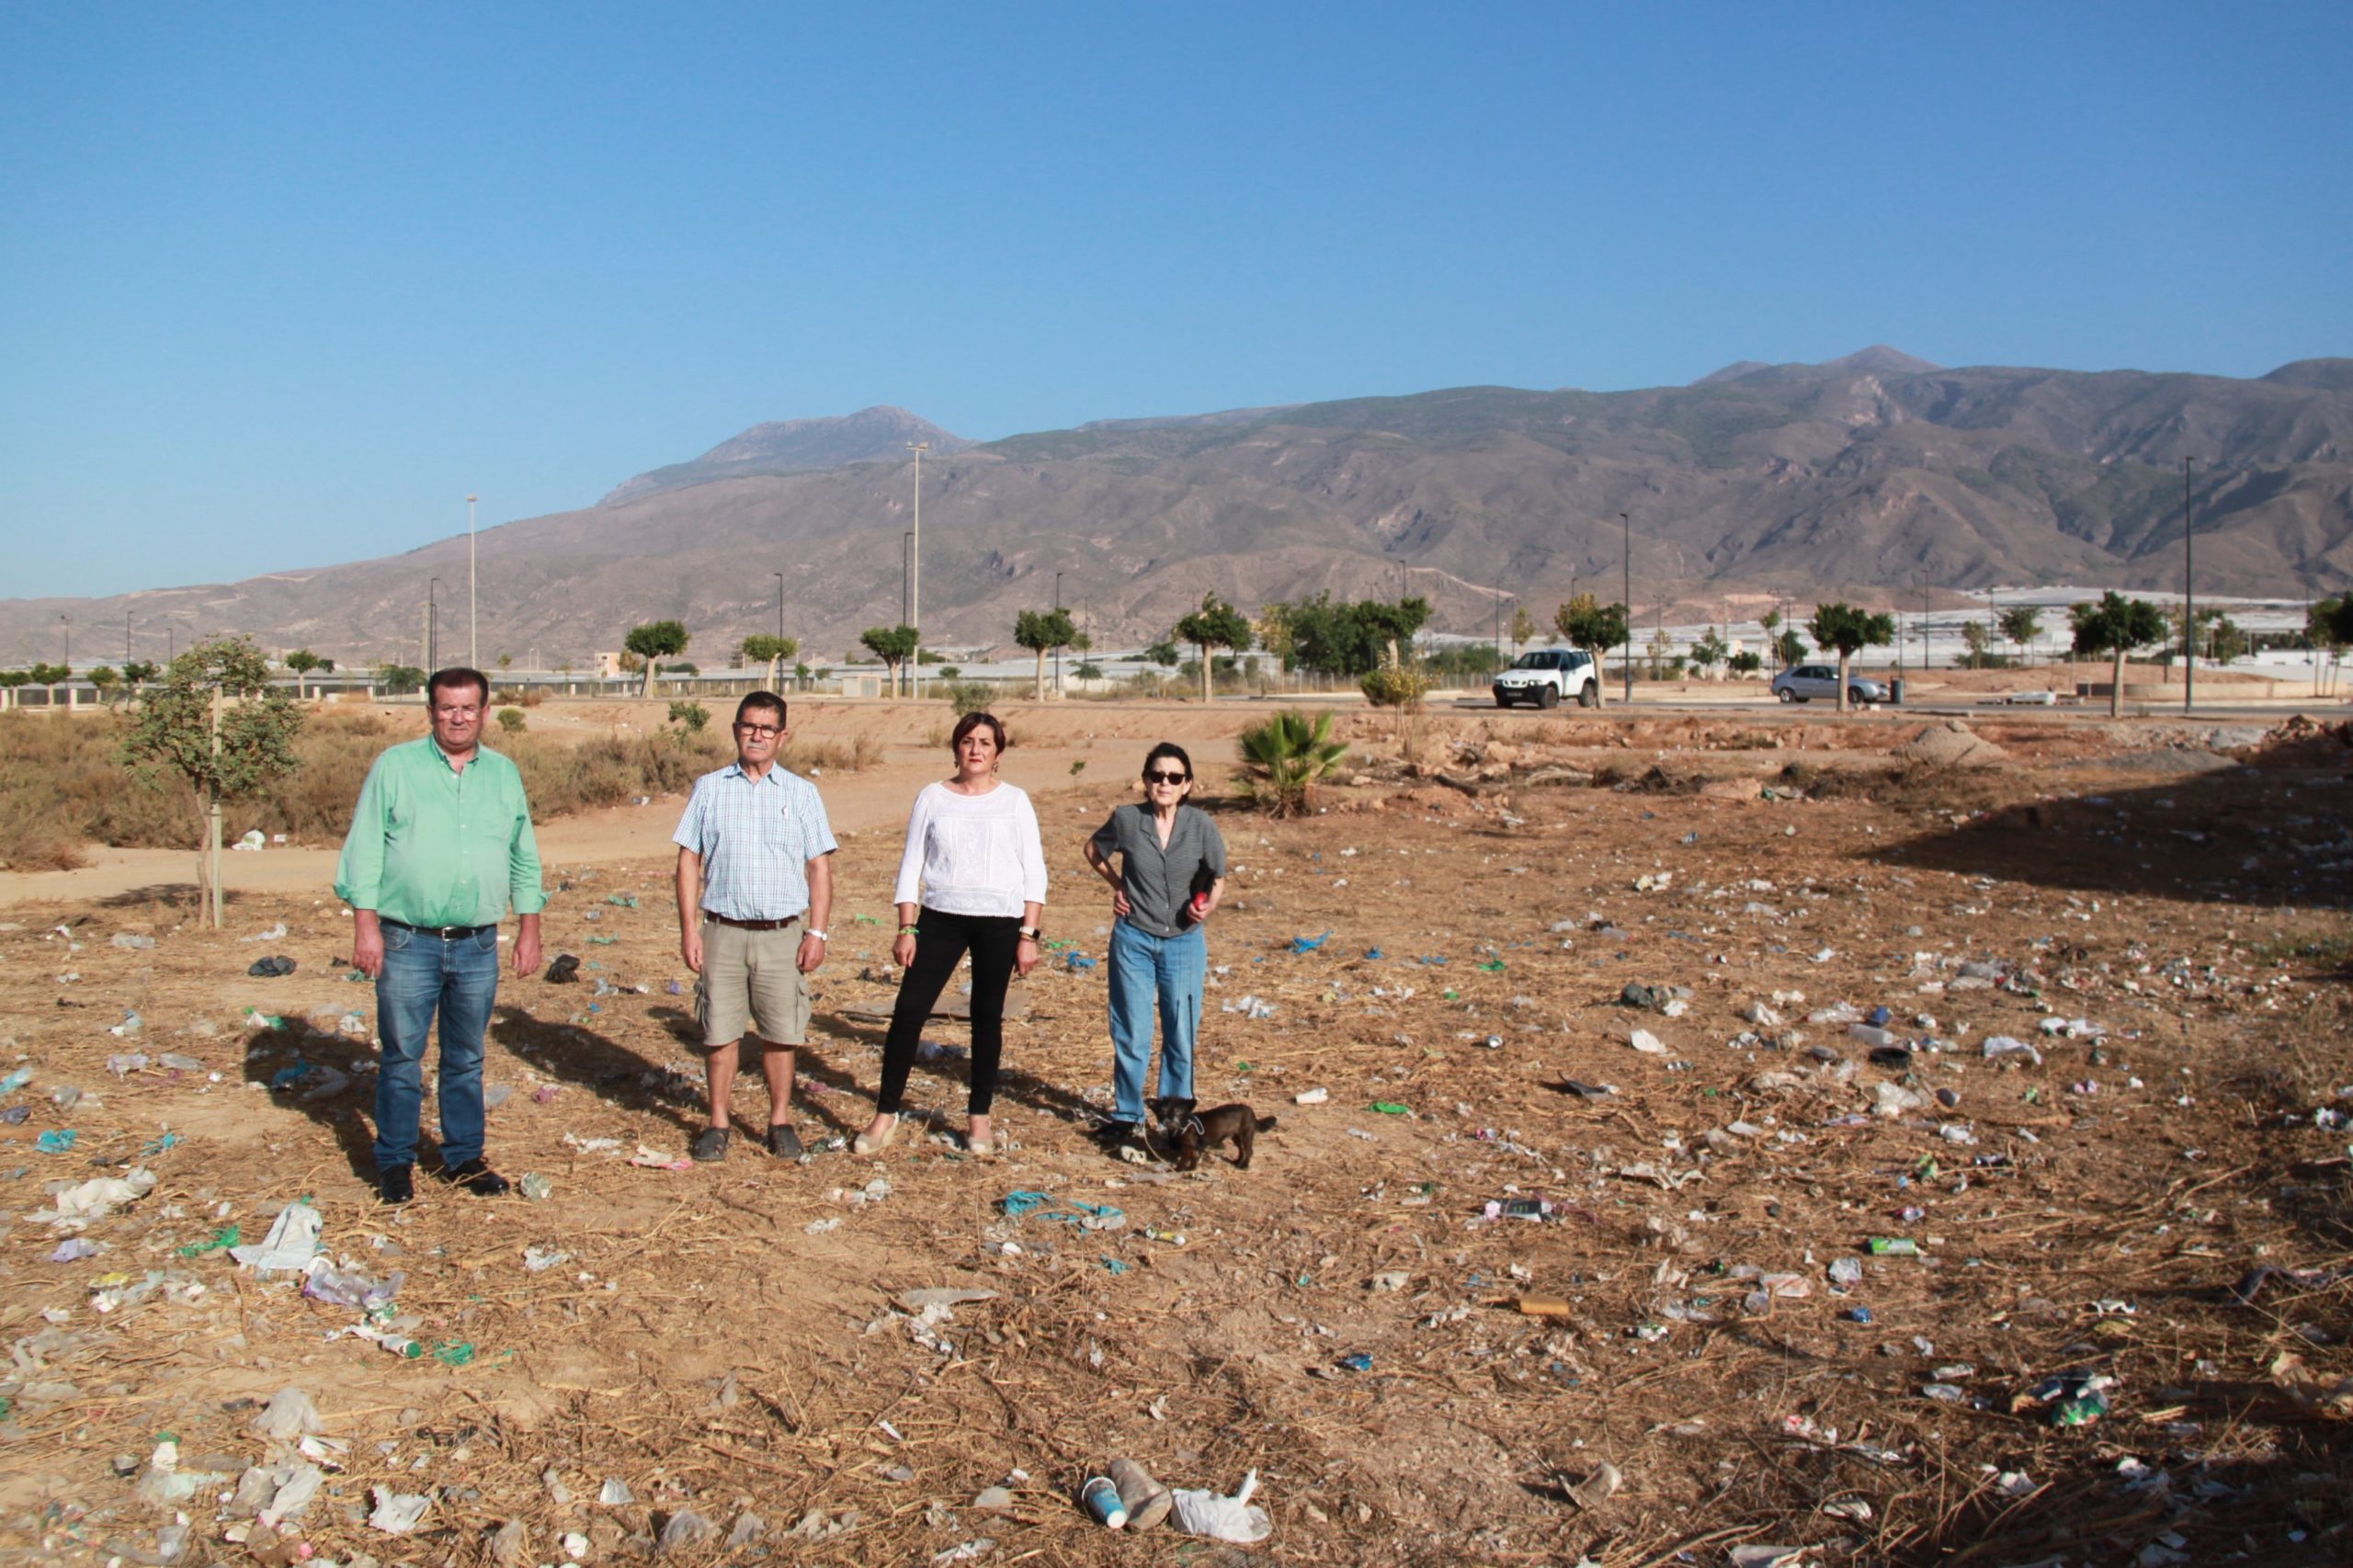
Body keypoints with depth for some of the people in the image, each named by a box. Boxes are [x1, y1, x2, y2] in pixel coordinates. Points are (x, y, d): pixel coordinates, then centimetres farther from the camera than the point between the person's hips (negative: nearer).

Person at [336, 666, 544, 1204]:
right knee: (401, 1058, 4)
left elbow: (525, 858, 15)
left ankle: (464, 1156, 24)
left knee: (467, 1059, 12)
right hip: (407, 942, -2)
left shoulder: (504, 774, 10)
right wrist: (365, 925, -9)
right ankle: (395, 1162, 17)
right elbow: (364, 850, -1)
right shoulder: (395, 766, 1)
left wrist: (530, 930, 10)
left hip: (478, 945, 3)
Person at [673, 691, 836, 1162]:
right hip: (722, 930, 0)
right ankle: (718, 1124, 18)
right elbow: (689, 860, 6)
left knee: (779, 1034, 5)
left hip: (782, 933, 0)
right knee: (720, 1032, 4)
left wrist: (817, 932, -2)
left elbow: (820, 867, 5)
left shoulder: (801, 792, 7)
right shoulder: (709, 788, 7)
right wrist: (688, 929, -2)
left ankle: (780, 1122, 19)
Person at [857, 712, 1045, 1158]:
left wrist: (1028, 935, -4)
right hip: (941, 917, 1)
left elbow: (1034, 873, 2)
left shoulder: (1014, 801, 3)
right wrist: (906, 928, 0)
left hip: (999, 921, -1)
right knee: (909, 1008, -5)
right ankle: (886, 1113, 6)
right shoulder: (933, 798, 6)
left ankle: (979, 1117, 19)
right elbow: (911, 866, 7)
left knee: (987, 1016, 6)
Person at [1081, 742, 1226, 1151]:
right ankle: (1127, 1117, 17)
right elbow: (1093, 850, 12)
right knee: (1132, 1035, 4)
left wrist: (1209, 903, -18)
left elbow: (1218, 876, 1)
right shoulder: (1127, 819, -7)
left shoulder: (1200, 824, -9)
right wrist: (1118, 886, 3)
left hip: (1184, 942, 1)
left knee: (1182, 1033, 7)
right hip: (1133, 940, 0)